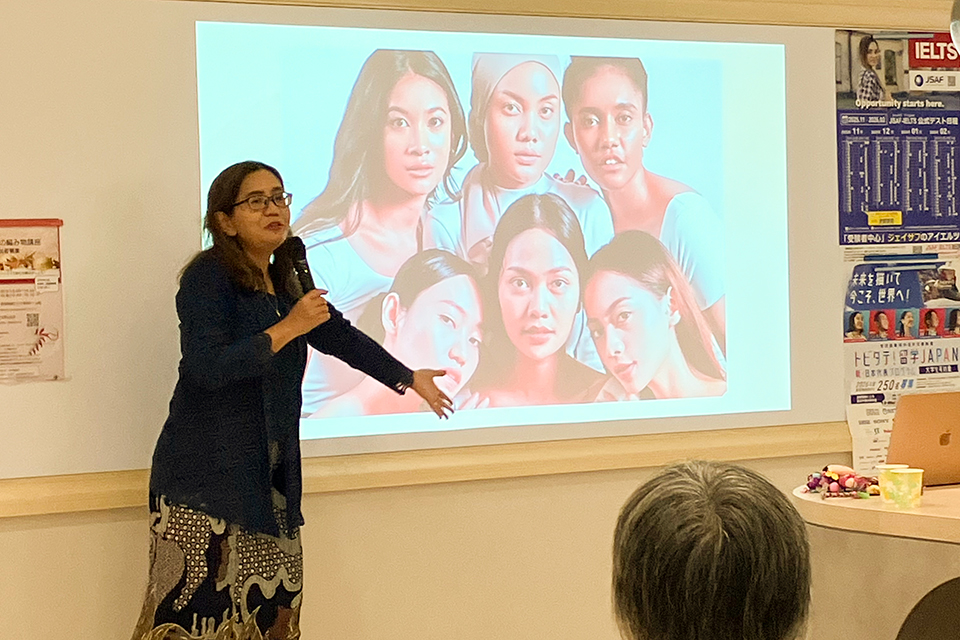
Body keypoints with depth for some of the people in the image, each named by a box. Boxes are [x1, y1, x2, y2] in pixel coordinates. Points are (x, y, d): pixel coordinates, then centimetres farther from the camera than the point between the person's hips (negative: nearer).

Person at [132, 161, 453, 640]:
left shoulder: (285, 282, 14)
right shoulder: (208, 277, -9)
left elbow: (342, 337, 25)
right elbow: (208, 367, -20)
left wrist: (410, 379, 33)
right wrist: (289, 328, -18)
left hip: (270, 473, 7)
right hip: (204, 476, -7)